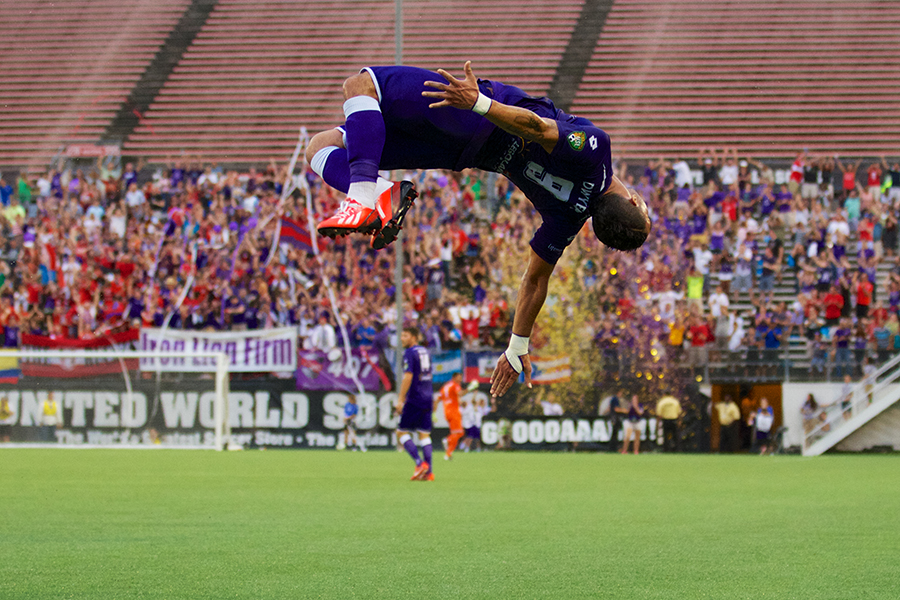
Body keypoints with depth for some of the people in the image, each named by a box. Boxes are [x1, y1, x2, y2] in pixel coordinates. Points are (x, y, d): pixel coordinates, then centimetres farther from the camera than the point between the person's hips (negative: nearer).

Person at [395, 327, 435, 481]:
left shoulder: (410, 353, -9)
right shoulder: (425, 352, 16)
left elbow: (408, 377, -17)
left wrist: (400, 400, -17)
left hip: (414, 399, -8)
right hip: (427, 399, 8)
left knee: (402, 432, -1)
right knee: (424, 434, 7)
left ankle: (420, 463, -15)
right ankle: (429, 472, -1)